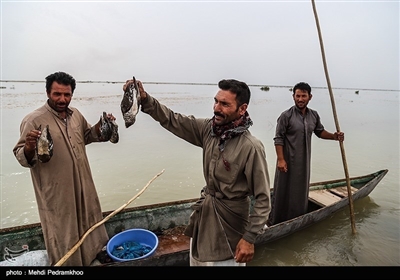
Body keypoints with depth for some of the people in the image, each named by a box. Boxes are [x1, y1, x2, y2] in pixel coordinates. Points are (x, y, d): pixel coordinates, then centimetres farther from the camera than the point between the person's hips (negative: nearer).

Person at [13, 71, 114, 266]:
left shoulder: (76, 114, 2)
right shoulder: (34, 120, -19)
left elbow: (87, 135, 18)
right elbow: (21, 157, -16)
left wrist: (101, 126, -1)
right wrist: (29, 147, -39)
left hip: (82, 185, 7)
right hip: (56, 192, -7)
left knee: (86, 224, 26)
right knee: (62, 235, 10)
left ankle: (89, 256, 50)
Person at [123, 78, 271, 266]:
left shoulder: (251, 147, -25)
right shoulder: (209, 129, -7)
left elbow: (262, 198, -20)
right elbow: (172, 120, -3)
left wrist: (249, 238, -18)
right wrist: (145, 99, -17)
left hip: (229, 218, -6)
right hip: (204, 211, 6)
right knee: (197, 260, 24)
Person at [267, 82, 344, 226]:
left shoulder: (314, 115, 5)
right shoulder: (286, 115, -13)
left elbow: (320, 132, 19)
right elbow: (278, 138, -13)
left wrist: (334, 136, 0)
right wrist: (280, 159, -19)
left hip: (304, 161, 6)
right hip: (288, 161, -5)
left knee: (301, 190, 17)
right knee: (283, 190, 3)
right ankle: (275, 222, 18)